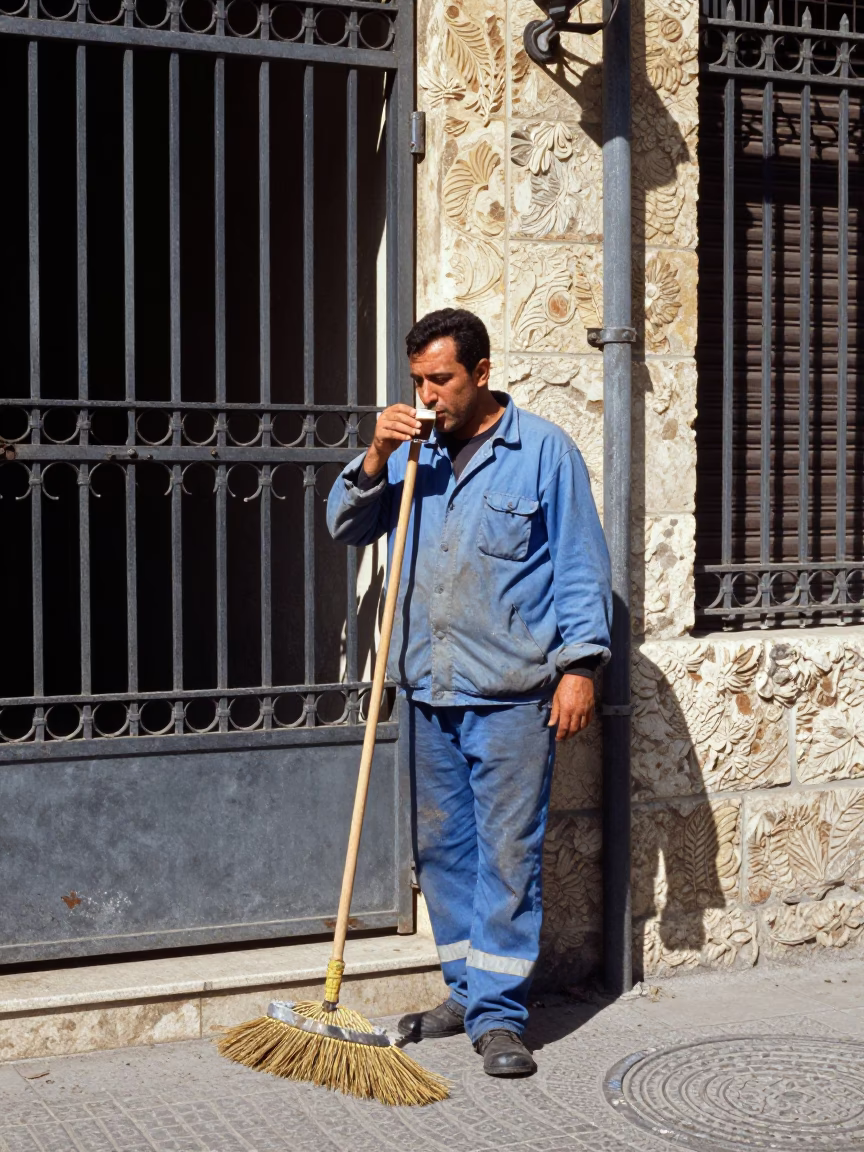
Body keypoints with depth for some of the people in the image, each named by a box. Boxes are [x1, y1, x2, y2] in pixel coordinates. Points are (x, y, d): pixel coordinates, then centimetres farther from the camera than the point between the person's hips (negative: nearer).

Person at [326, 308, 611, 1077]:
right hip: (428, 688, 5)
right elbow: (346, 527, 13)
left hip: (510, 693, -5)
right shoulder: (413, 452, 13)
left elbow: (581, 565, -3)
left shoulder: (543, 450, -1)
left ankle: (499, 1015, 3)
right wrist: (376, 460, -4)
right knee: (441, 847, 11)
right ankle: (468, 991, 24)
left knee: (508, 852, -3)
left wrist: (580, 664, -10)